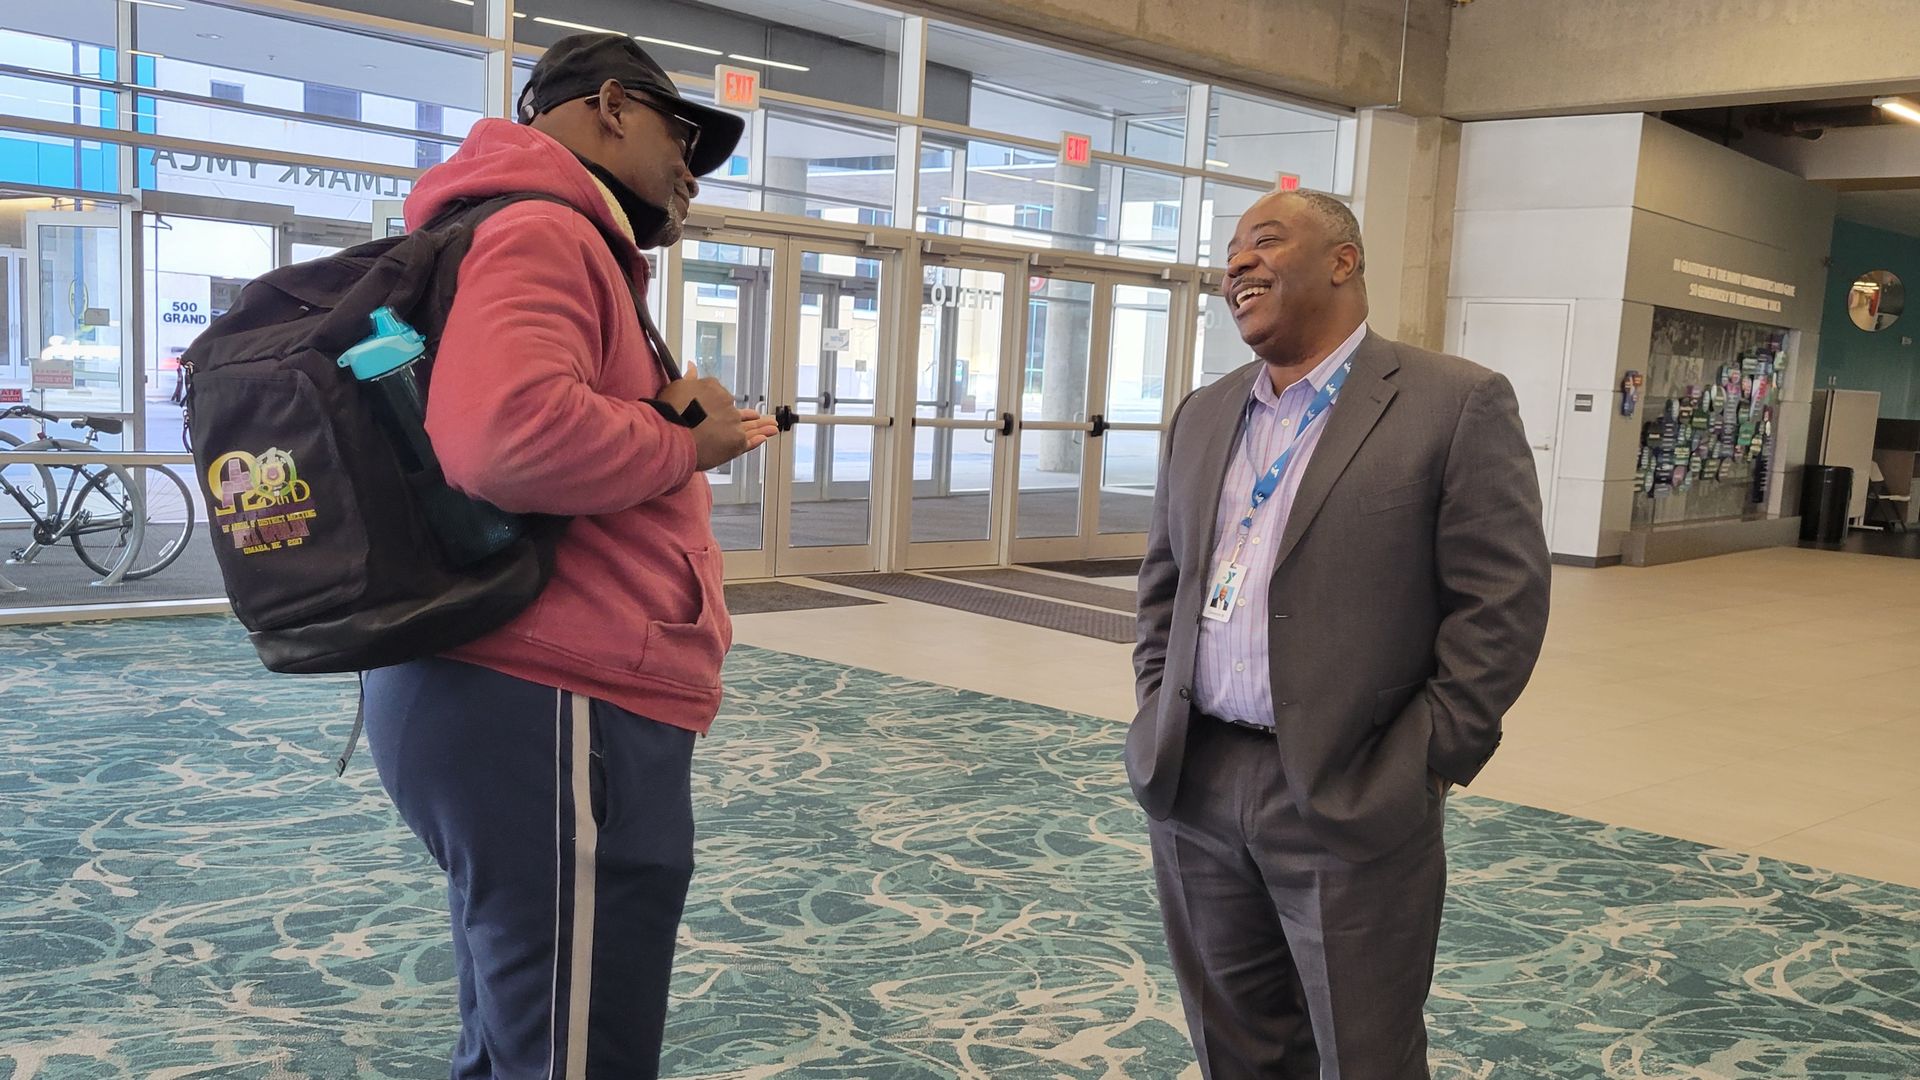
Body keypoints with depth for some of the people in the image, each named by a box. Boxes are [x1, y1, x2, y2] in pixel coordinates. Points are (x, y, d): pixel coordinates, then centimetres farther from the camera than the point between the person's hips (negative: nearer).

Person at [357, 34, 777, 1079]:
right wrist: (684, 444, -14)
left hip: (517, 702, 11)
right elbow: (506, 436, -31)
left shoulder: (552, 238, 22)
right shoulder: (539, 230, -13)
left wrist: (666, 424, 5)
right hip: (548, 714, -11)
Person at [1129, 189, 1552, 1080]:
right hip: (1193, 791, 6)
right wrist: (1158, 712, 7)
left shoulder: (1457, 404, -6)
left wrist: (1425, 764, -12)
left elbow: (1501, 603, -10)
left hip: (1352, 804, -5)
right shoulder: (1203, 416, 13)